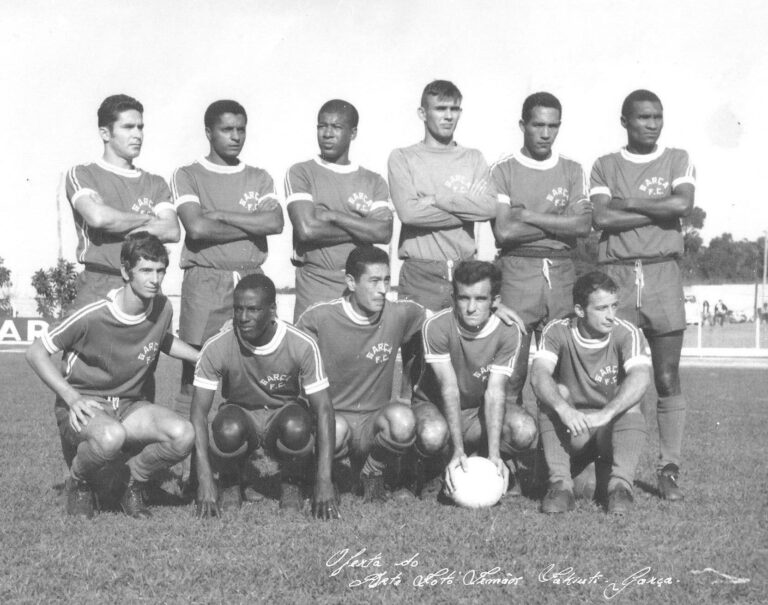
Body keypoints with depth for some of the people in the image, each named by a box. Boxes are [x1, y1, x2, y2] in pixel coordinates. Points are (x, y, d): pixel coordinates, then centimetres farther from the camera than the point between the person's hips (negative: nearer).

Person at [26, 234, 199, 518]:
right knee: (111, 436, -40)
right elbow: (36, 353, -12)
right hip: (84, 408, -4)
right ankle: (78, 484, -5)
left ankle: (132, 483, 3)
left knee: (183, 434, -26)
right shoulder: (93, 316, -20)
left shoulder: (162, 308, -3)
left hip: (131, 405, 5)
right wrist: (72, 398, -21)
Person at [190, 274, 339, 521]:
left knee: (296, 427, -36)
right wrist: (205, 480, -29)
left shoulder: (302, 345, -21)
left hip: (284, 413, 0)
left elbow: (323, 410, -19)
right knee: (227, 431, -36)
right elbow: (199, 412, -19)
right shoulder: (216, 348, -20)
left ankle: (292, 485, -1)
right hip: (240, 414, 0)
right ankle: (230, 483, 1)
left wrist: (324, 482, -27)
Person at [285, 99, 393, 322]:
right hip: (315, 288, -2)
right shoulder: (301, 174, 3)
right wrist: (362, 229, -4)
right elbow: (307, 229, -12)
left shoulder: (373, 181, 10)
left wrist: (333, 216, -10)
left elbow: (383, 233, -6)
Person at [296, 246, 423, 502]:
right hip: (331, 415, -2)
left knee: (402, 420, -34)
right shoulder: (318, 317, -10)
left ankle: (372, 472, 1)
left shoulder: (400, 314, -5)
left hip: (375, 420, 2)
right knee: (335, 430, -40)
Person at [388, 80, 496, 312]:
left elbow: (489, 208, -5)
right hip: (419, 275, -2)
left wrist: (436, 198, -10)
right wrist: (467, 210, -7)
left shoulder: (473, 158, 11)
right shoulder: (402, 158, 3)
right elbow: (408, 212, -12)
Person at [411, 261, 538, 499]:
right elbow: (449, 390, -28)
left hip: (479, 411, 2)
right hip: (434, 405, -2)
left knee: (525, 430, -28)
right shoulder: (436, 326, -23)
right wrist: (458, 451, -37)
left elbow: (494, 392, -23)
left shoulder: (508, 331, -17)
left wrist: (494, 454, -35)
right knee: (433, 434, -39)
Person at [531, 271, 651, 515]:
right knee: (554, 394, -25)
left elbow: (641, 377, -32)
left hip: (614, 429, -1)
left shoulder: (626, 333, -13)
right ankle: (560, 484, -28)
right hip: (569, 433, 1)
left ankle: (620, 485, -30)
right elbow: (539, 375, -25)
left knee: (630, 403, -29)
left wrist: (604, 415, -46)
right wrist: (564, 409, -45)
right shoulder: (558, 332, -8)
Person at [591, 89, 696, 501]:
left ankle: (669, 469, 6)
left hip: (662, 273, 0)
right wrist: (659, 211, -6)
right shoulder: (604, 166, 11)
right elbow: (600, 218, -5)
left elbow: (683, 204, -8)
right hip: (615, 276, 0)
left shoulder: (678, 161, 11)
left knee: (667, 379, -1)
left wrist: (628, 203, -4)